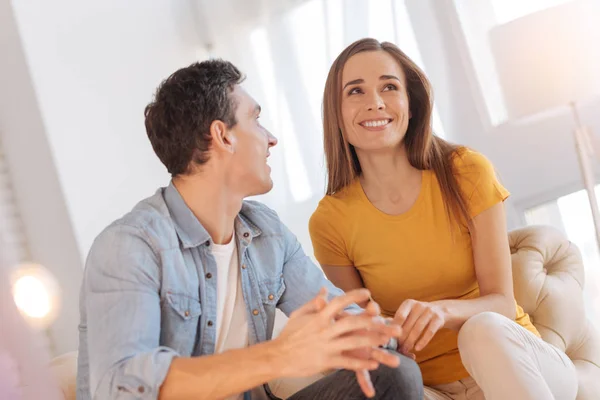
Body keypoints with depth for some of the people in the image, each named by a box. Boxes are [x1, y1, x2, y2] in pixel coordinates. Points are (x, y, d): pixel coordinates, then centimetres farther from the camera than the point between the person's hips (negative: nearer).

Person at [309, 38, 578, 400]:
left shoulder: (466, 173, -7)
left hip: (513, 359, 1)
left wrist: (444, 311, -32)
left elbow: (502, 303, -10)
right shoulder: (330, 222, -4)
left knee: (483, 329, -35)